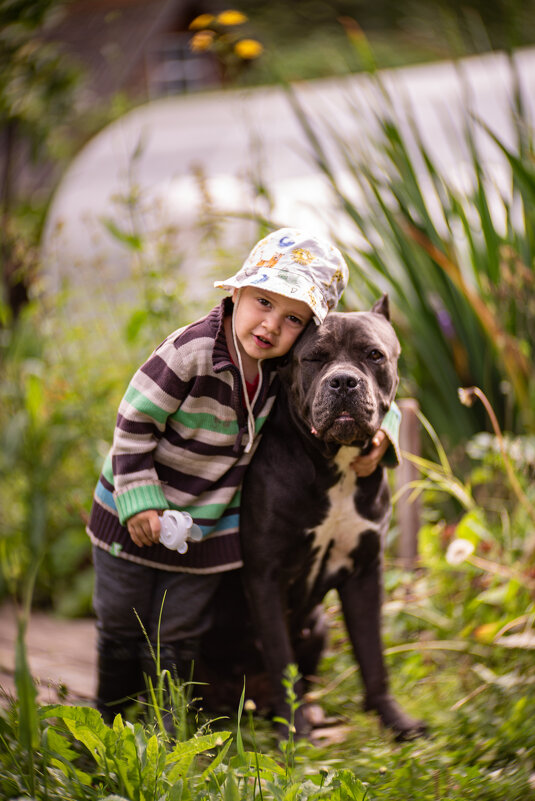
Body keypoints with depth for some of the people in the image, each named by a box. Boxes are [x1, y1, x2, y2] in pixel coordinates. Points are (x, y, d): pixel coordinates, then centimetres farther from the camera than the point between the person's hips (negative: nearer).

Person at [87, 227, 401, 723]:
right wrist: (138, 502, -22)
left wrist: (380, 434, -20)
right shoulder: (190, 352, -28)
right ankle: (111, 720, 36)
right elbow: (134, 423, -21)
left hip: (209, 526, 3)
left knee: (176, 637, 13)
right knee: (121, 626, 14)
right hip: (137, 515, -3)